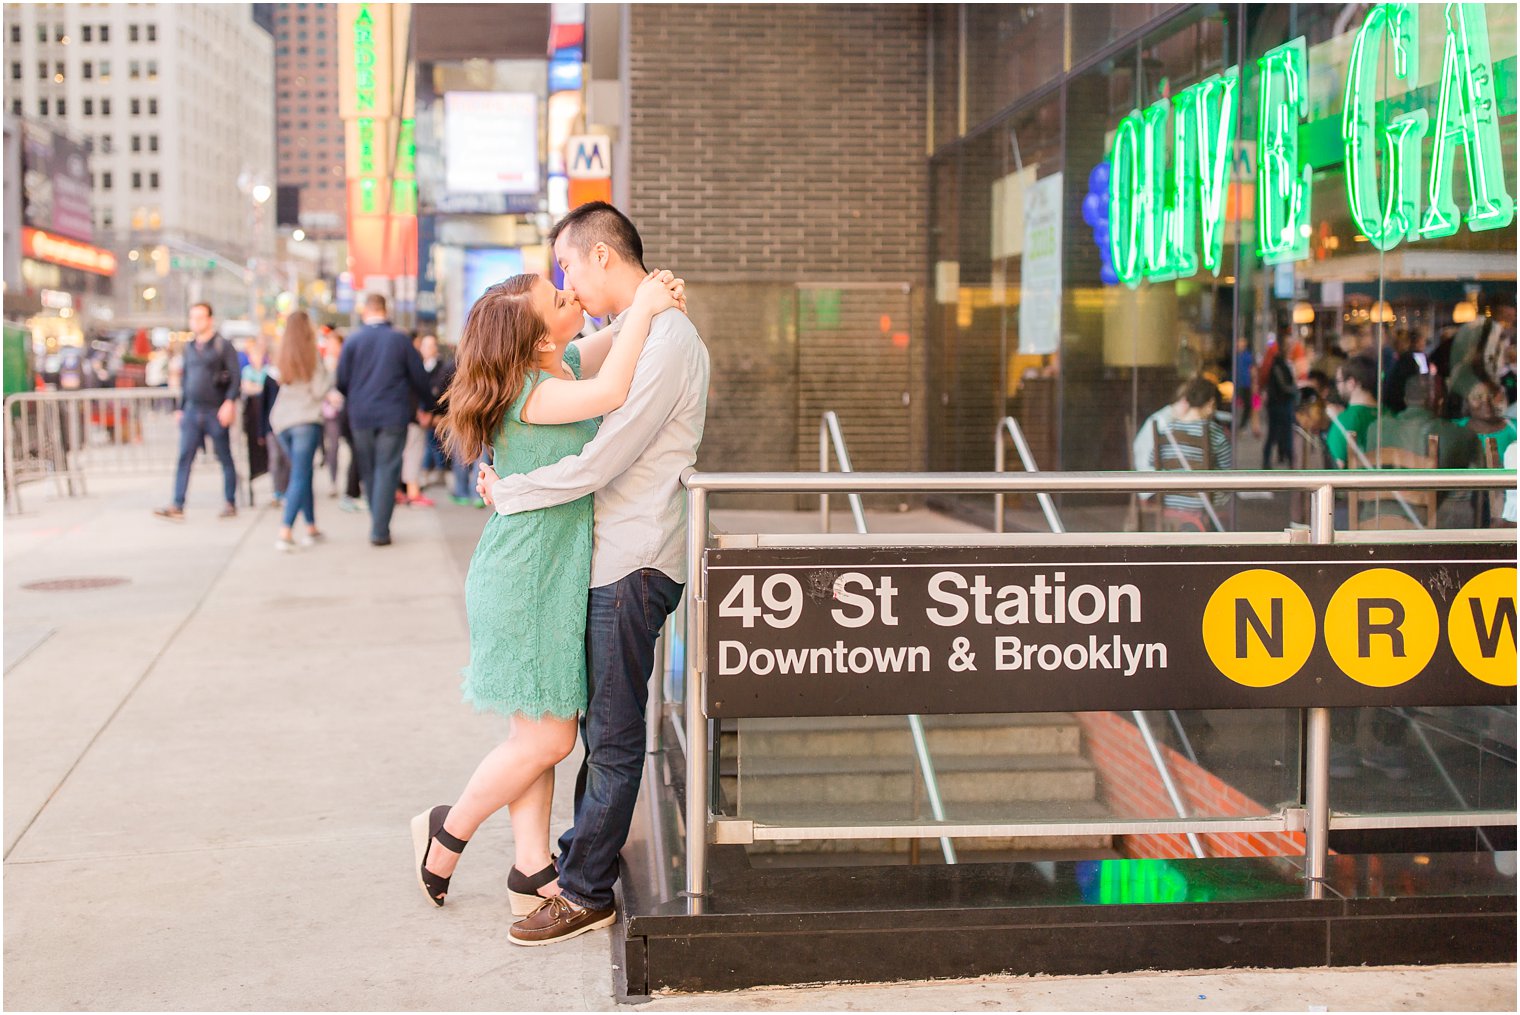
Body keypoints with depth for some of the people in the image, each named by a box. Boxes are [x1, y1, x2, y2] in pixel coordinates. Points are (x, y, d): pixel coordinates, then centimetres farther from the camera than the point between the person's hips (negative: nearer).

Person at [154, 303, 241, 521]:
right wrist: (181, 408, 19)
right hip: (192, 412, 5)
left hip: (216, 413, -5)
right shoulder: (189, 347, 14)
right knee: (184, 458, -3)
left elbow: (236, 378, -8)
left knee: (225, 459, 5)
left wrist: (229, 402, -20)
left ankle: (230, 503, 14)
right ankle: (177, 506, -6)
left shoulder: (223, 346, -3)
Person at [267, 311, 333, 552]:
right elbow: (319, 391, -9)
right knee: (300, 478, -6)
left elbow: (277, 385, 7)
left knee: (302, 475, 17)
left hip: (281, 422, 5)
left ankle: (311, 528, 21)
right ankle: (284, 534, -17)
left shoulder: (282, 358, 7)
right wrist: (329, 376, 9)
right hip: (306, 421, -5)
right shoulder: (312, 357, -6)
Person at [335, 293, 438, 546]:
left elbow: (341, 380, 2)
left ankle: (378, 524, 20)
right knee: (388, 469, -1)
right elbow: (419, 377, 5)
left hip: (361, 415, 1)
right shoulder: (401, 339, -1)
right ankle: (380, 530, -8)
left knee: (368, 470, 14)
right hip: (394, 415, -1)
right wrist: (426, 407, 20)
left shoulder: (353, 340, 0)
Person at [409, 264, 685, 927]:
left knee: (540, 734, 12)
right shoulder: (532, 391, -22)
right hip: (526, 580, -9)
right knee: (548, 738, -2)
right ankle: (448, 832, 18)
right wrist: (643, 308, -28)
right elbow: (608, 394, -39)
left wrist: (653, 300, 0)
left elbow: (613, 345, 21)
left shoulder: (560, 365, 5)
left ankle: (531, 873, 19)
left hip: (553, 575, 9)